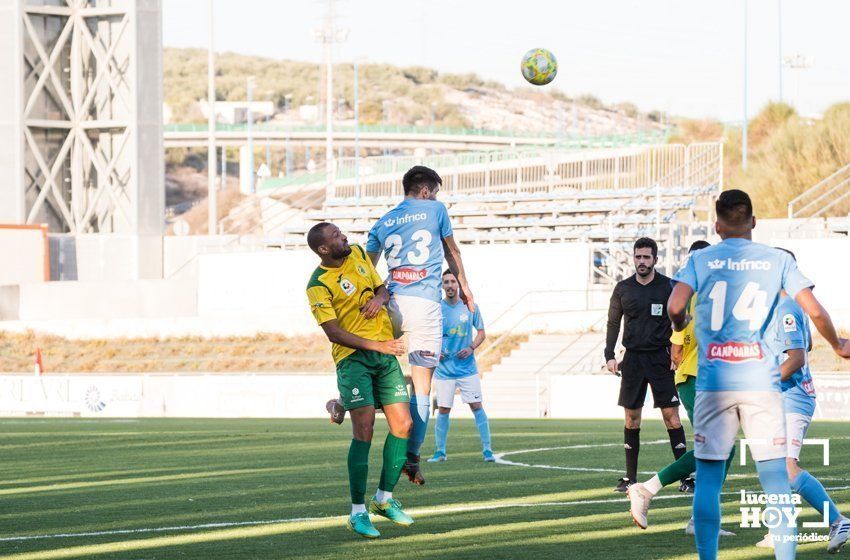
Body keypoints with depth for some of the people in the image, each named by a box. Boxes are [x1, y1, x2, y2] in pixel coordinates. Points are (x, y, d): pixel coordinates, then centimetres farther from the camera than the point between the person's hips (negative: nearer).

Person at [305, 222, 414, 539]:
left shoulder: (357, 254, 10)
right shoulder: (319, 285, -11)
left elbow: (382, 287, 20)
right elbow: (333, 332, -17)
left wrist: (380, 298, -4)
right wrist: (377, 345, -21)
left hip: (385, 354, 7)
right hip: (352, 358, -7)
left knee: (403, 425, 0)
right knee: (364, 432, -14)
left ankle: (385, 498, 16)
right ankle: (358, 512, -8)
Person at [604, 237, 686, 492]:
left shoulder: (668, 287, 0)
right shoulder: (623, 289, 7)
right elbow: (613, 323, 14)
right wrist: (609, 355, 4)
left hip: (660, 358, -3)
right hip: (633, 358, 3)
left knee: (671, 415, -8)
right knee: (632, 419, 3)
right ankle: (630, 478, 9)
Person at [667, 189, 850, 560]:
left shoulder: (701, 260, 4)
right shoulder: (778, 261, 6)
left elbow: (675, 307, -11)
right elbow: (814, 311, 3)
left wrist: (678, 324, 13)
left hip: (713, 383, 0)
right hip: (761, 382, 0)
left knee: (708, 479, 6)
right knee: (776, 481, 1)